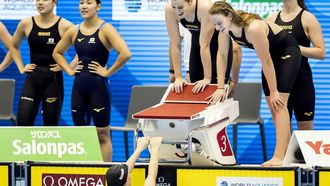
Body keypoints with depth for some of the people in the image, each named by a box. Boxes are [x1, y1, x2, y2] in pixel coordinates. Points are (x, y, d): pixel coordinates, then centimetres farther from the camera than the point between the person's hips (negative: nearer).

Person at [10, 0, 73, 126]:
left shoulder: (64, 26, -7)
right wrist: (21, 67, 9)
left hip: (54, 80, -2)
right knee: (23, 123, -5)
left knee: (51, 124, 4)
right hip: (32, 79, 2)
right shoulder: (26, 23, 2)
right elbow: (14, 46, 18)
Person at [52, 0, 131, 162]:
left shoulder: (105, 29, -9)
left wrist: (108, 72, -15)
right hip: (79, 86, 5)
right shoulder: (74, 31, 7)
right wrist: (69, 70, 9)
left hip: (98, 85, -5)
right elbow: (57, 53, 22)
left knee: (102, 134, -1)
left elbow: (125, 54, -21)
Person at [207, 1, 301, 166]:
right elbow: (222, 55, -7)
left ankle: (278, 157, -26)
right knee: (272, 105, 7)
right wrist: (220, 87, -11)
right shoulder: (225, 28, -16)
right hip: (272, 54, 8)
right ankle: (287, 150, 18)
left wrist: (274, 91, -20)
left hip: (287, 51, -8)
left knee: (279, 103, -18)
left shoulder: (253, 29, -37)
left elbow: (266, 62, -29)